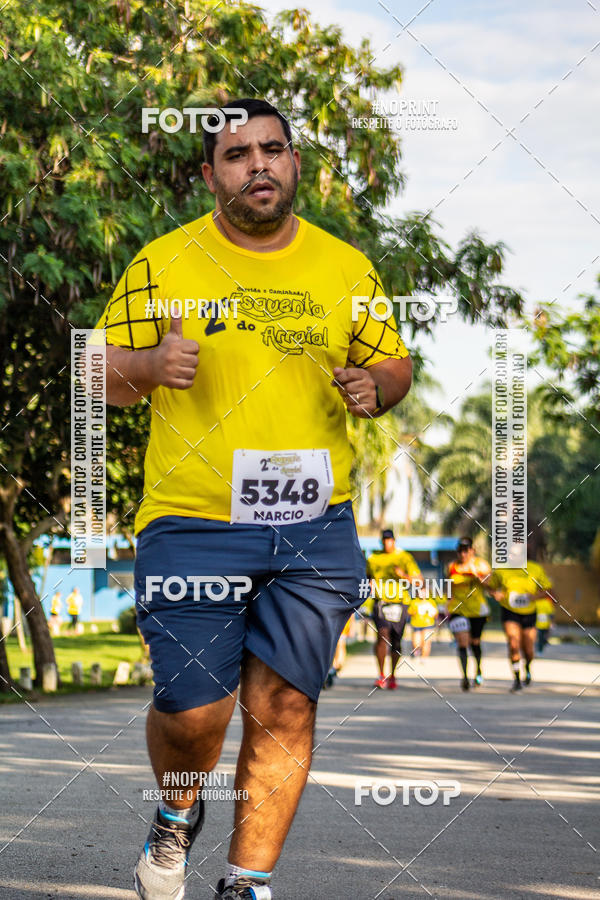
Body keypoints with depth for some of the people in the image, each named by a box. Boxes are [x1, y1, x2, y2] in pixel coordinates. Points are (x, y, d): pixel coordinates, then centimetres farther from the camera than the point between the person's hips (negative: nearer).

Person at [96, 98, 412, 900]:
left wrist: (377, 387, -4)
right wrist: (150, 365, -16)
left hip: (314, 527, 2)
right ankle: (177, 814, 30)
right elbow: (100, 375, 7)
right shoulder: (163, 264, 2)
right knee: (193, 712, -4)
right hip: (194, 525, -2)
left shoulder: (346, 268, 9)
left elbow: (394, 362, 20)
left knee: (285, 709, -1)